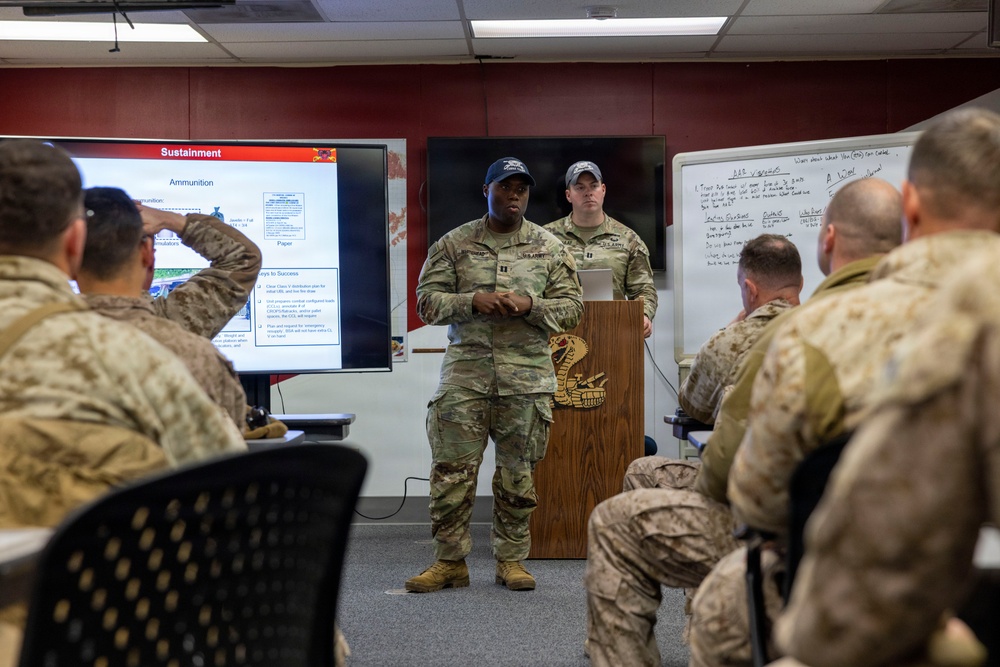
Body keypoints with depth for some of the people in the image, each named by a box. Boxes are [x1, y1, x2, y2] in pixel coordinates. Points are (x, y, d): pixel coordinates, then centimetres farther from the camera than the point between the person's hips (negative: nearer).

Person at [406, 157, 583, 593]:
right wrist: (473, 301, -13)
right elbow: (427, 301, 3)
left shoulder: (550, 249, 9)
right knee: (451, 470, -3)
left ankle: (511, 560, 18)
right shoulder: (453, 244, 6)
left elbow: (572, 307, 6)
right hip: (465, 371, 0)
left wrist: (529, 304, -12)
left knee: (518, 473, 5)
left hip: (527, 375, 1)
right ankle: (450, 561, 9)